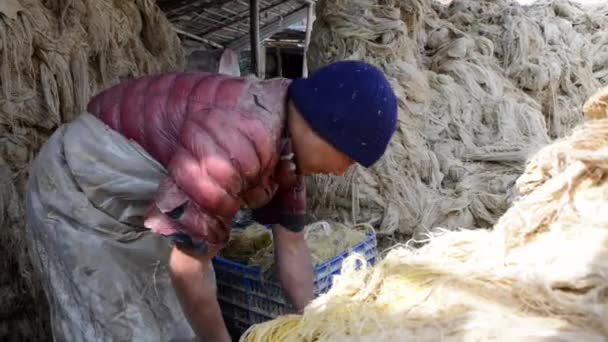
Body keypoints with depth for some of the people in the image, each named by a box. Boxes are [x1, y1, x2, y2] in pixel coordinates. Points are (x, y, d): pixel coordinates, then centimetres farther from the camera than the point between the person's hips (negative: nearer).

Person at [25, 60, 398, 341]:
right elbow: (186, 268, -30)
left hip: (141, 200, 9)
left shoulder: (286, 139, -6)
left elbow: (292, 245, 2)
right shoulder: (236, 142, -36)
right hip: (82, 190, -9)